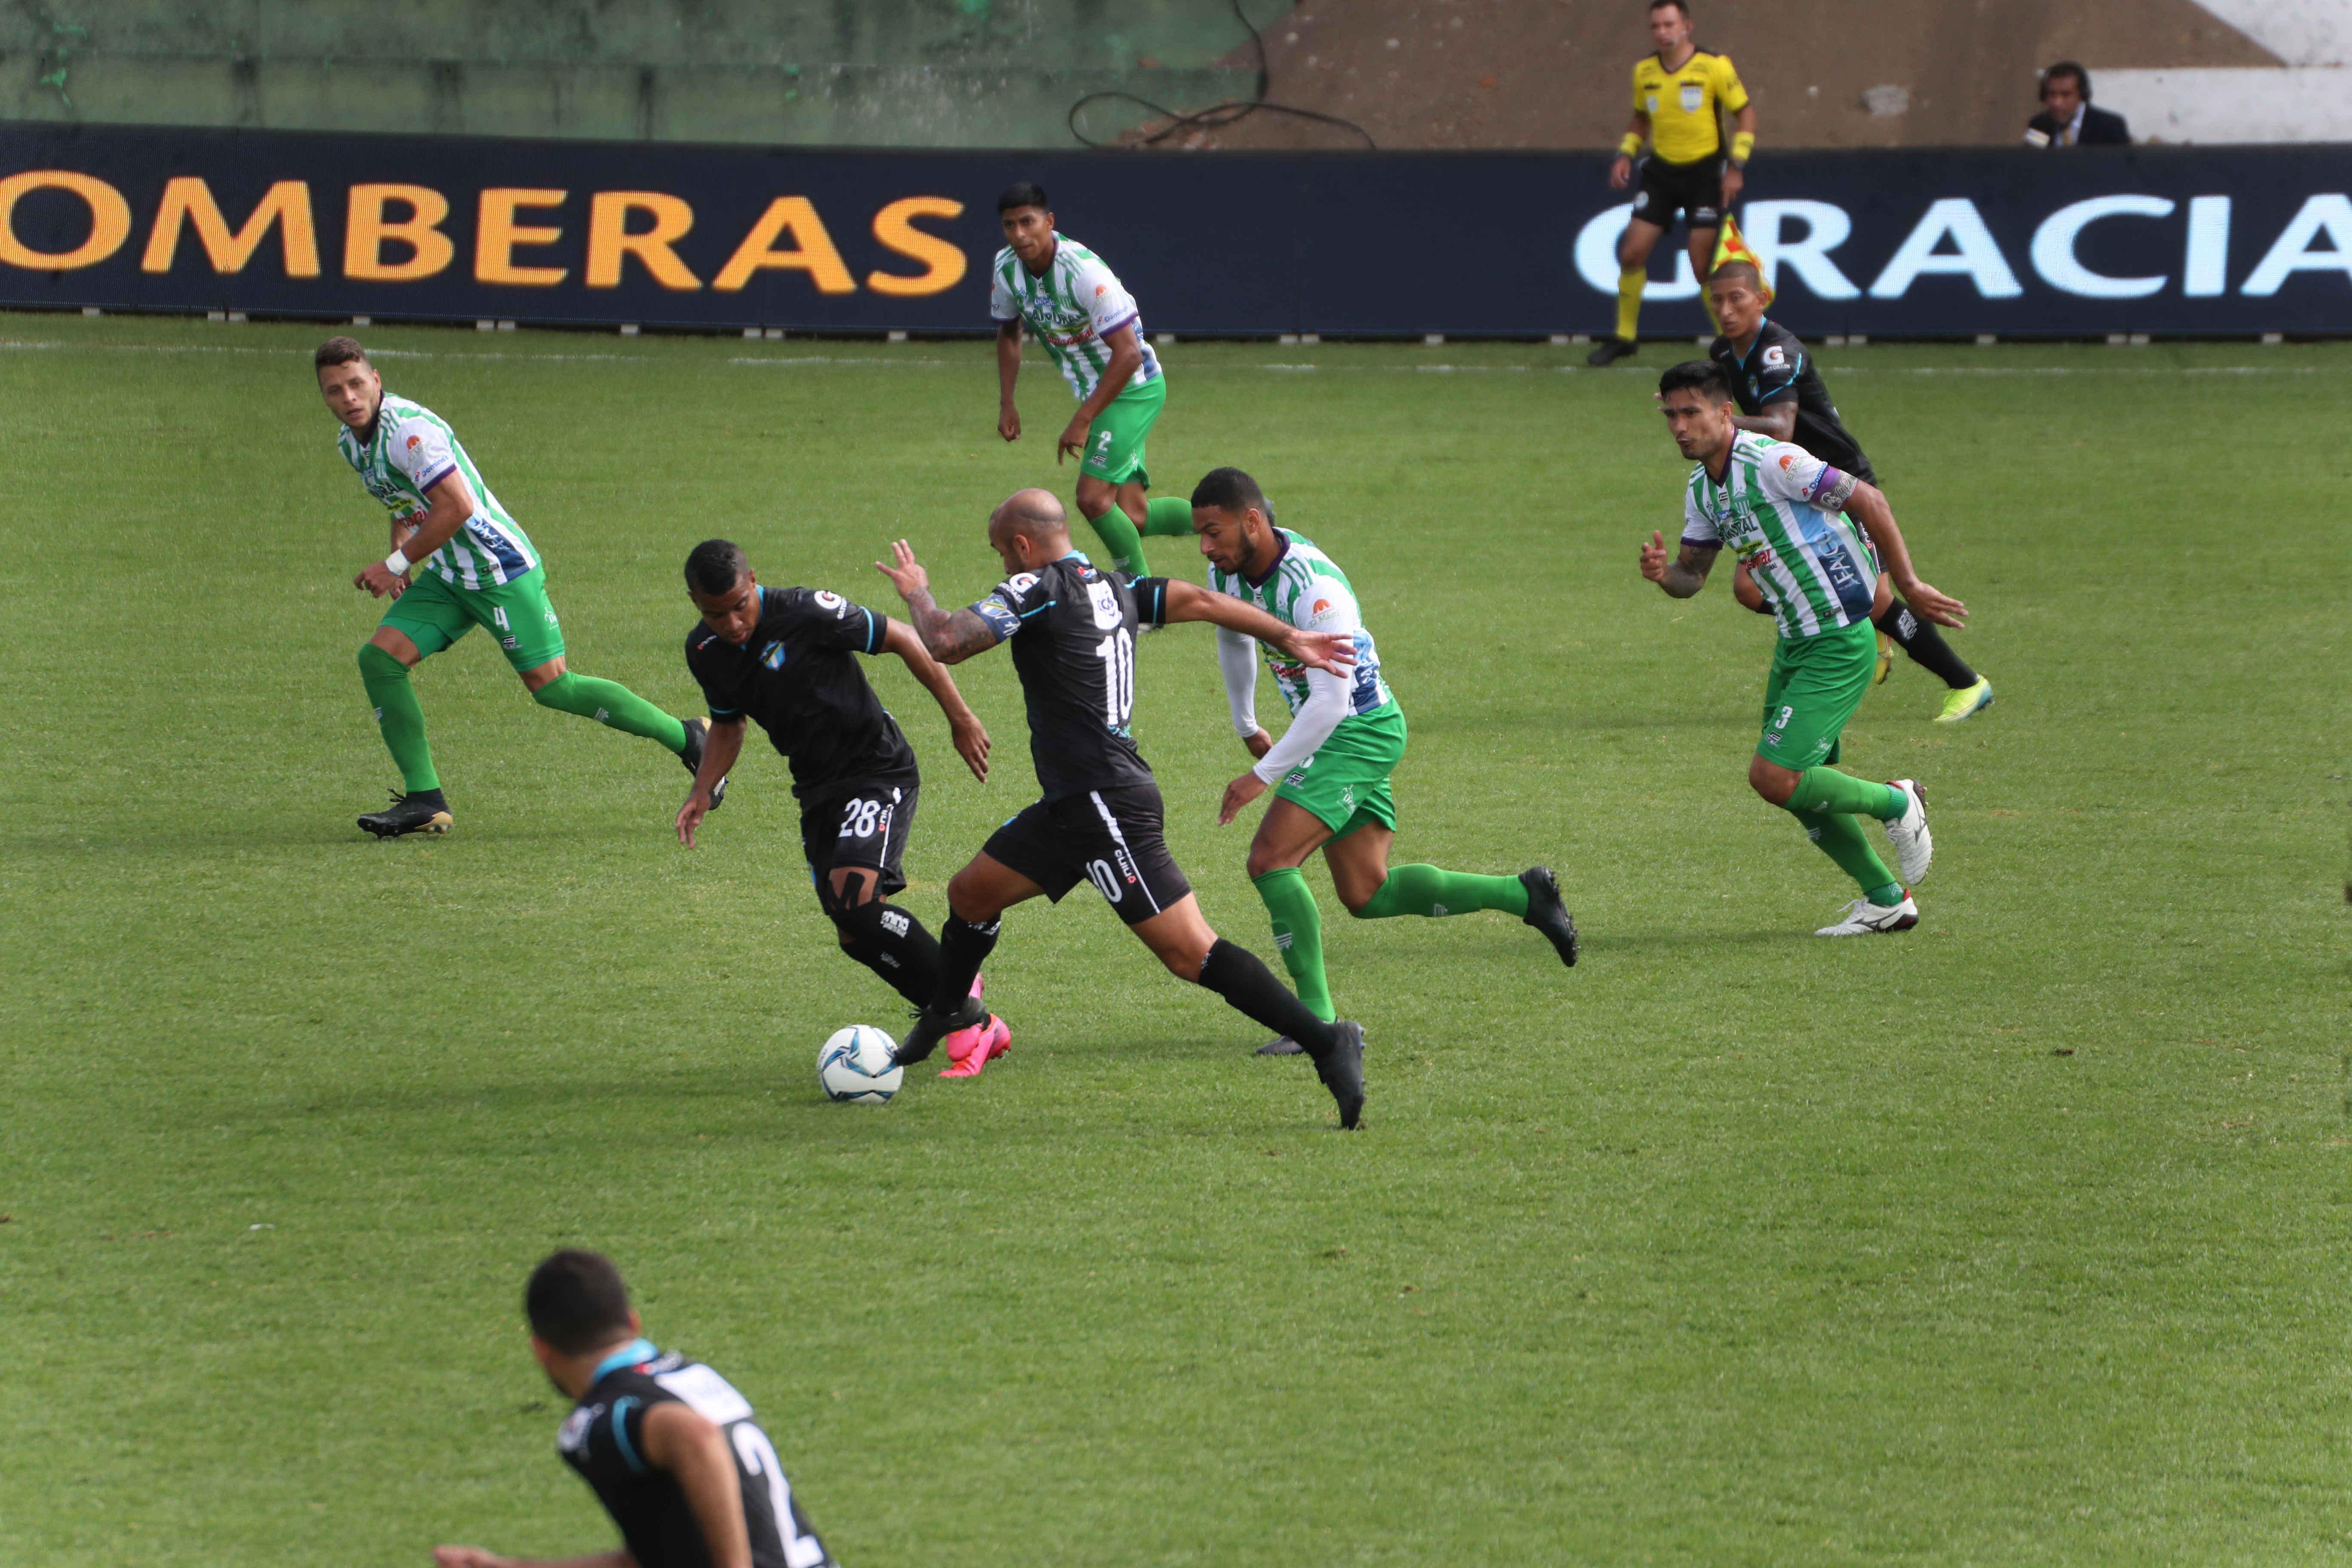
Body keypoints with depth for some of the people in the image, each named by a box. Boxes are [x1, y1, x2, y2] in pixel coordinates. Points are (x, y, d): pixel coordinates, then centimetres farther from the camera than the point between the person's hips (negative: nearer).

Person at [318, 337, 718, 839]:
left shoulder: (408, 427, -22)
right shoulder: (351, 441, 8)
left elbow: (457, 506, -27)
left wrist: (396, 564, -20)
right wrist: (399, 547, 5)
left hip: (500, 567, -9)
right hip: (448, 576, 9)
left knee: (551, 685, -9)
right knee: (379, 659, -5)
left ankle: (689, 739, 6)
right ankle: (425, 801, -2)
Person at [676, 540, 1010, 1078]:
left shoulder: (806, 614, -20)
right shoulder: (704, 651, 0)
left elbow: (904, 639, -11)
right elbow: (728, 724, 19)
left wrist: (960, 717, -9)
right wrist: (703, 791, 3)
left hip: (877, 774, -7)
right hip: (818, 789, 7)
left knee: (854, 901, -26)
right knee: (856, 936, 1)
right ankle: (979, 1028, 13)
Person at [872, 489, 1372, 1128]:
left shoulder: (1037, 590, -11)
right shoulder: (1114, 590, 12)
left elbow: (945, 643, -15)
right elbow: (1201, 601, 8)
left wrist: (916, 593, 4)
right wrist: (1289, 639, 12)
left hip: (1105, 805, -10)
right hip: (1073, 806, 10)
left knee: (1190, 953, -13)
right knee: (970, 893, 24)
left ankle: (1325, 1041, -18)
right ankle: (947, 1011, 48)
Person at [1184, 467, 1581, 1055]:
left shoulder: (1313, 586, -28)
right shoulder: (1229, 572, -1)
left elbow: (1330, 701, -29)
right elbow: (1234, 636, 22)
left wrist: (1263, 775, -25)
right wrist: (1246, 728, 31)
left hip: (1360, 731, -9)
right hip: (1332, 731, 9)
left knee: (1270, 860, -18)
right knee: (1366, 895, 9)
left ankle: (1318, 1020, -14)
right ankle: (1523, 895, 16)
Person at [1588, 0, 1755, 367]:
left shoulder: (1714, 67, -10)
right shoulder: (1644, 71, 5)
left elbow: (1745, 113, -4)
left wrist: (1737, 165, -12)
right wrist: (1625, 154, 4)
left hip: (1705, 172, -4)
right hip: (1661, 170, 4)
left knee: (1704, 265, -9)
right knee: (1632, 252, -3)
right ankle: (1625, 335, 13)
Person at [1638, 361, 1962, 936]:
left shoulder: (1771, 462, -19)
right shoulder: (1701, 489, 8)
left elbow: (1868, 500, -18)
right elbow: (1692, 574, 15)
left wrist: (1909, 586, -16)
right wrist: (1665, 573, -10)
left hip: (1839, 644, -9)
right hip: (1795, 644, 9)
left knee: (1774, 777, -14)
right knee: (1801, 788, 10)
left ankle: (1895, 804, 9)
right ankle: (1887, 900, 25)